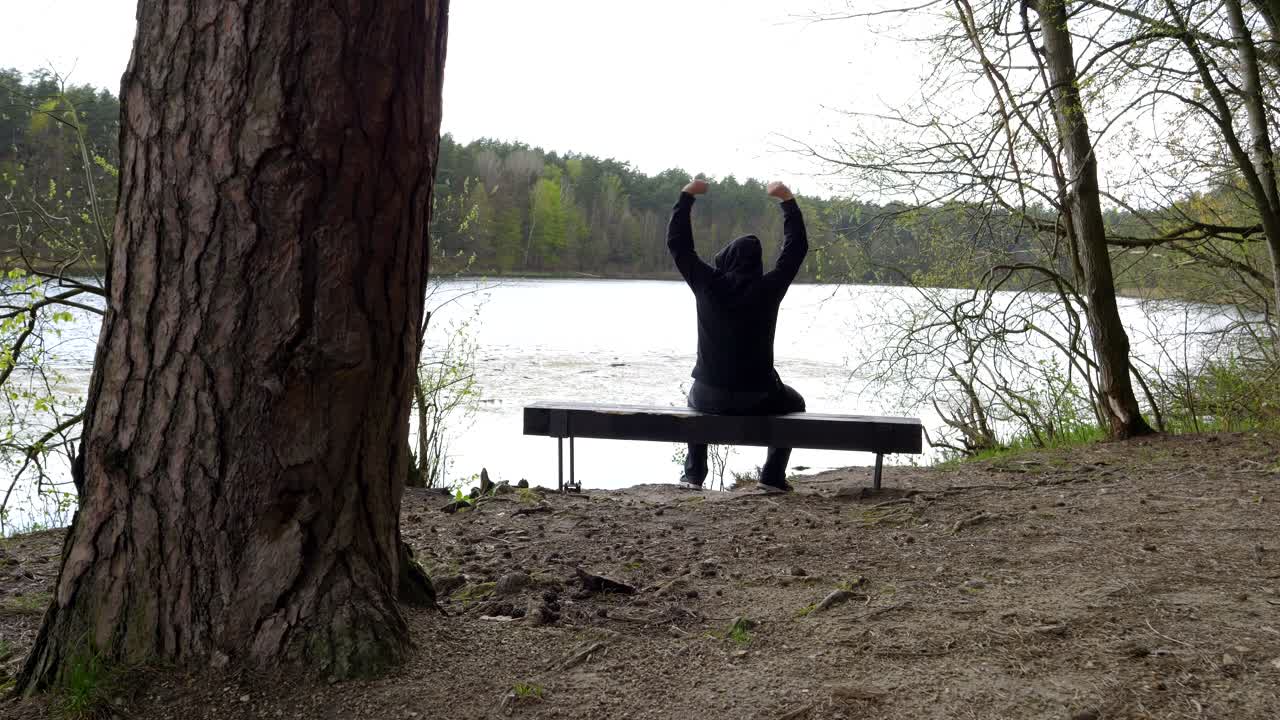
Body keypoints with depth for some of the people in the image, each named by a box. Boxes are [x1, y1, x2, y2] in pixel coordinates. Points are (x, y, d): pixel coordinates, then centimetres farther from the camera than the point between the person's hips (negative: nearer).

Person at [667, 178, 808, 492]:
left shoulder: (708, 284, -6)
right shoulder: (768, 288, -8)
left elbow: (678, 243, 5)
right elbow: (797, 247, 4)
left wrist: (687, 196, 12)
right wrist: (788, 201, 13)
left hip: (710, 395, 2)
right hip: (757, 398, -2)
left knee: (696, 397, 38)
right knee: (794, 403, 30)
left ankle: (693, 473, 30)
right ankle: (773, 475, 18)